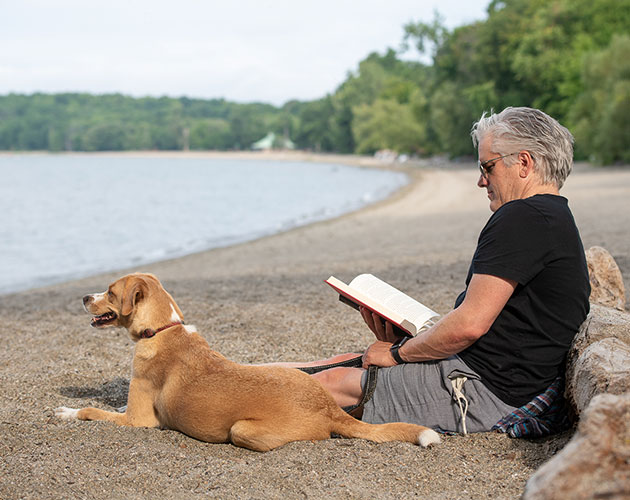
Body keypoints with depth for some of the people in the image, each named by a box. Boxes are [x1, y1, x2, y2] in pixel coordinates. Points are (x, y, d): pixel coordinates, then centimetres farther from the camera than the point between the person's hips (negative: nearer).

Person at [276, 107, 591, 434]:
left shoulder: (522, 217, -18)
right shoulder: (555, 217, 16)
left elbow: (469, 325, -25)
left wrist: (398, 353, -9)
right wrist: (404, 341, 6)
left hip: (484, 392, -10)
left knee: (333, 380, -3)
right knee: (347, 361, 14)